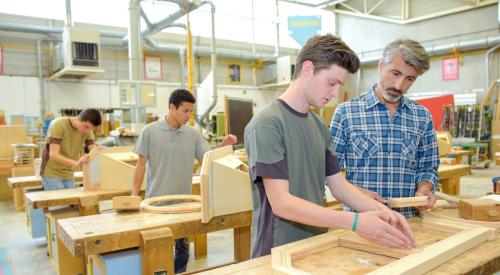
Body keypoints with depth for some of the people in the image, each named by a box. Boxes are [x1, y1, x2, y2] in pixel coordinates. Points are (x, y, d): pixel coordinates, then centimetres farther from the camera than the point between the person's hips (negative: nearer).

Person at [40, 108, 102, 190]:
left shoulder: (87, 130, -5)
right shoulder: (58, 124, -21)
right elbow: (53, 155, -28)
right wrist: (76, 163, -43)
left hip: (69, 175, 5)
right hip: (52, 174, -5)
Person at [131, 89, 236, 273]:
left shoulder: (193, 134, 1)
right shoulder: (150, 131, -5)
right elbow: (141, 164, -2)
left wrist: (223, 146, -14)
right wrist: (134, 195, -4)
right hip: (156, 200, -2)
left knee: (182, 247, 12)